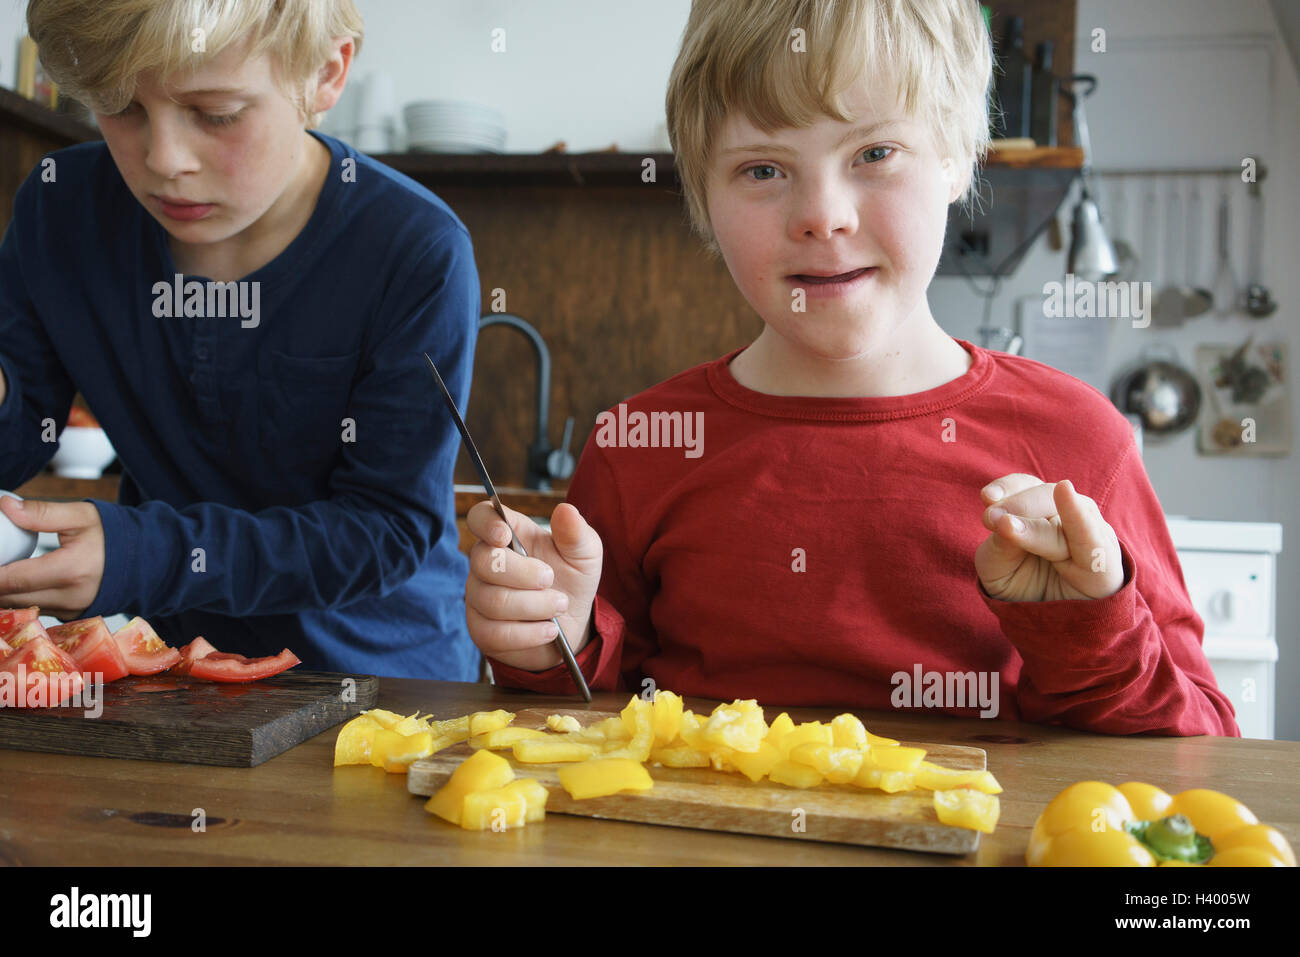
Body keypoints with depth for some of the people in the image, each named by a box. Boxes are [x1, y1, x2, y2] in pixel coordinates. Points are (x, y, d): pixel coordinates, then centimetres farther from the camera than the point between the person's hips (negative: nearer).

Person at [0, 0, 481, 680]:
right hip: (164, 644, 4)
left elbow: (389, 528, -18)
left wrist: (150, 559, -28)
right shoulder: (61, 206, -5)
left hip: (377, 663, -4)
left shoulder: (418, 254, -20)